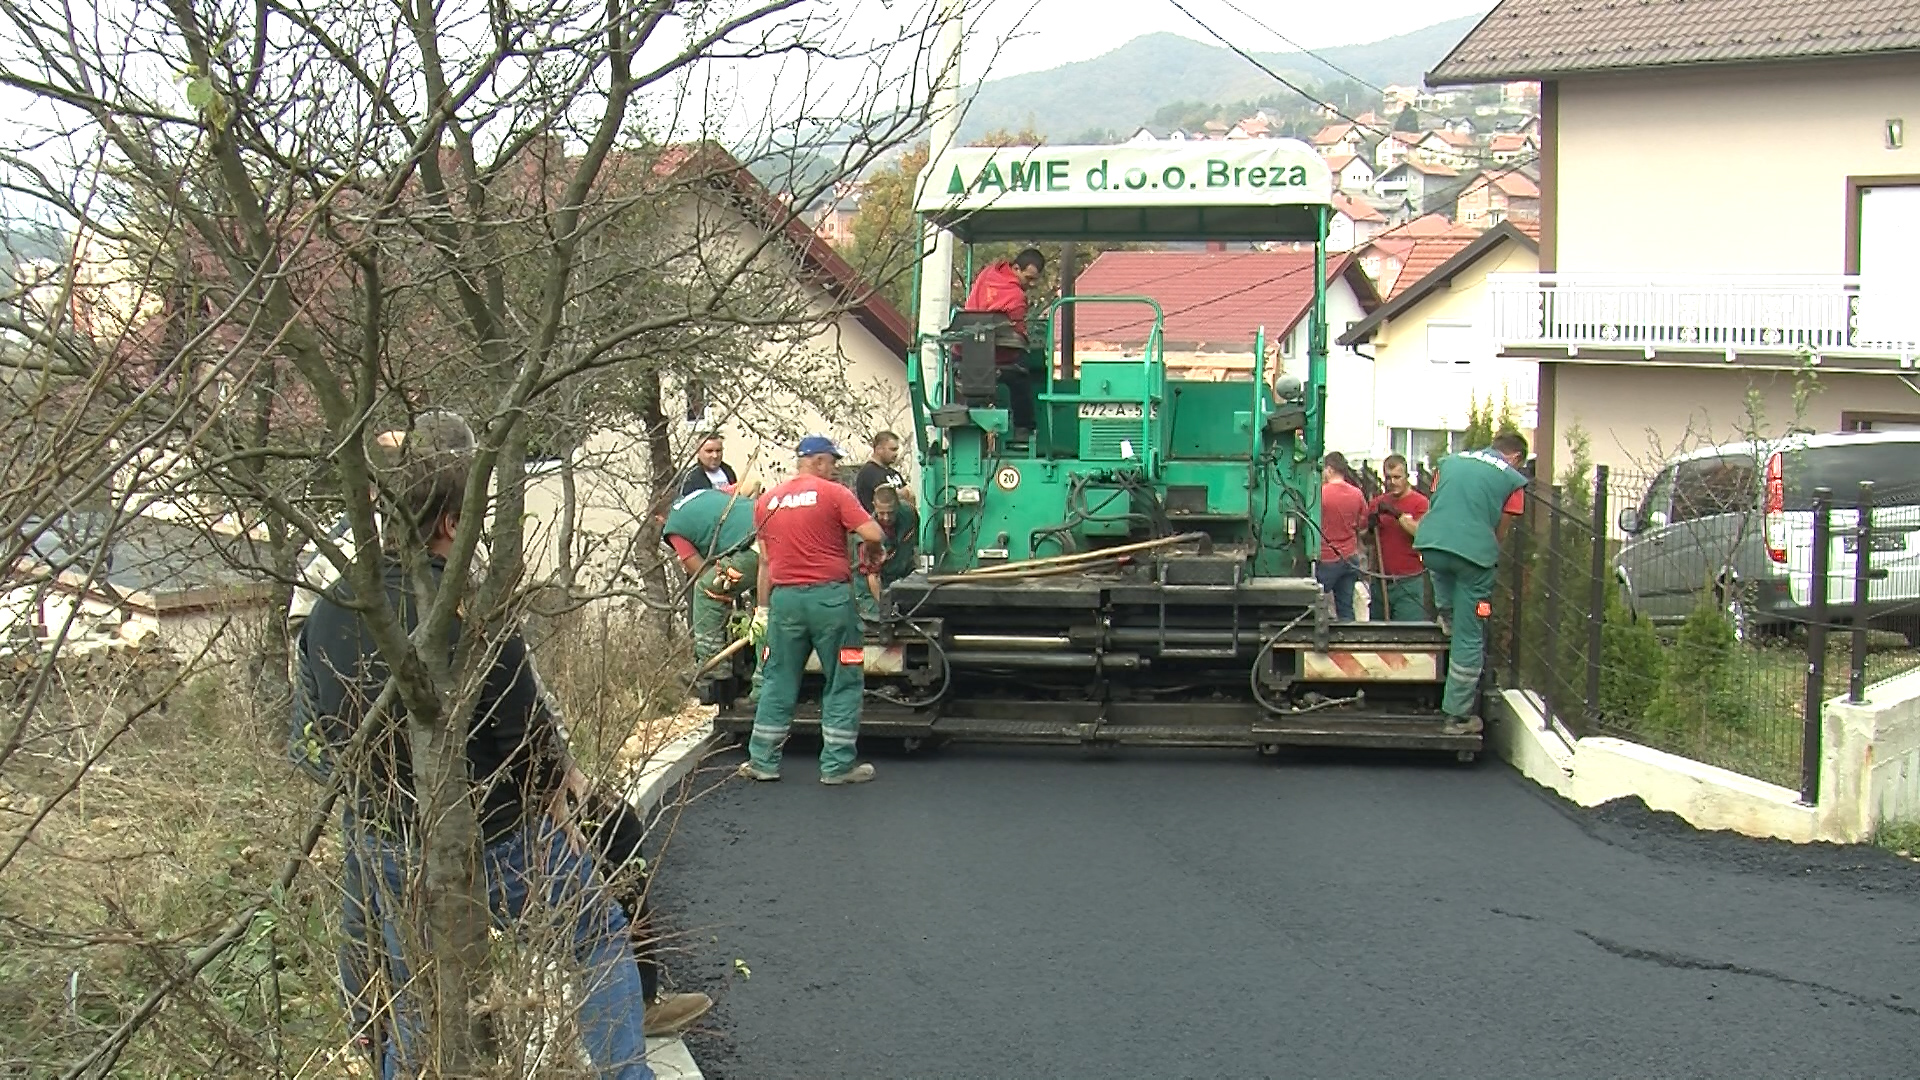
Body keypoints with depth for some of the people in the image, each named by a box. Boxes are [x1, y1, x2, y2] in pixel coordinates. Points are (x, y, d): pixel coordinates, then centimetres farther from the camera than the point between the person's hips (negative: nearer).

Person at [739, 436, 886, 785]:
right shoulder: (833, 494, -5)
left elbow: (766, 562, 13)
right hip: (830, 596, -4)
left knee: (778, 682, 12)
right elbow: (873, 534, -12)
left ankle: (763, 761, 15)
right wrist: (871, 555, 9)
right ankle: (837, 765, 7)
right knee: (843, 682, 6)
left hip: (785, 598, 4)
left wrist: (762, 608, 18)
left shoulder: (767, 501, 10)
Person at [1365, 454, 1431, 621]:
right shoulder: (1377, 503, 12)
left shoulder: (1419, 502, -3)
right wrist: (1370, 527, -5)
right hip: (1380, 581, 5)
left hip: (1409, 582, -5)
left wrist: (1397, 514, -22)